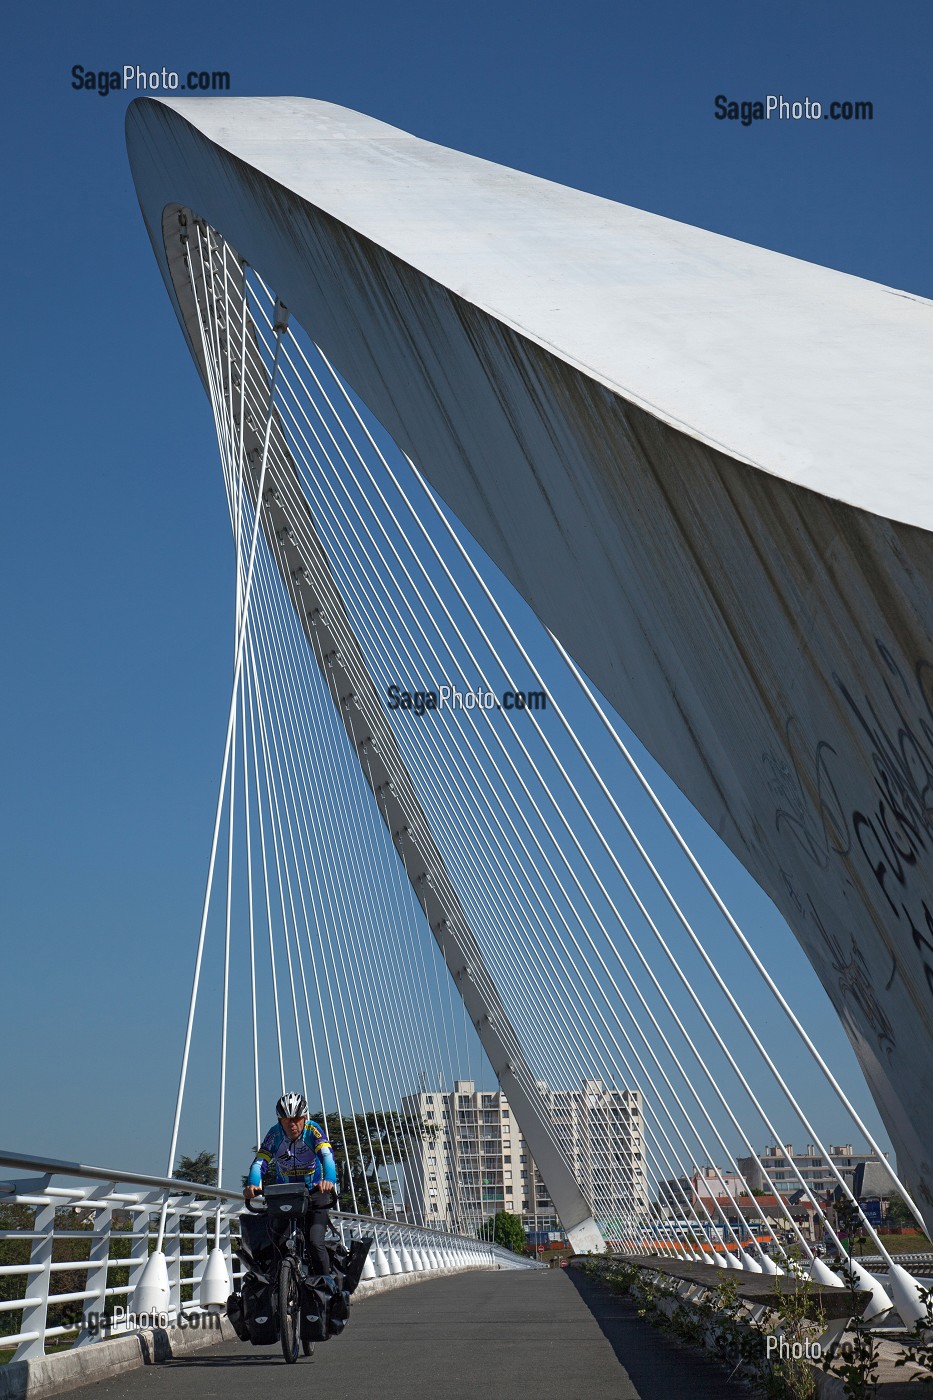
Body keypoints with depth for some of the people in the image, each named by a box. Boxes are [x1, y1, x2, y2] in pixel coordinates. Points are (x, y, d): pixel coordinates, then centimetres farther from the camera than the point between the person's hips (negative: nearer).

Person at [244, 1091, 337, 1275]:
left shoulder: (312, 1130, -17)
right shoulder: (275, 1134, -12)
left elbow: (327, 1156, -32)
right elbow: (260, 1162, -22)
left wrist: (329, 1180, -53)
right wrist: (252, 1185, -44)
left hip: (314, 1193, -2)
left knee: (315, 1242, -18)